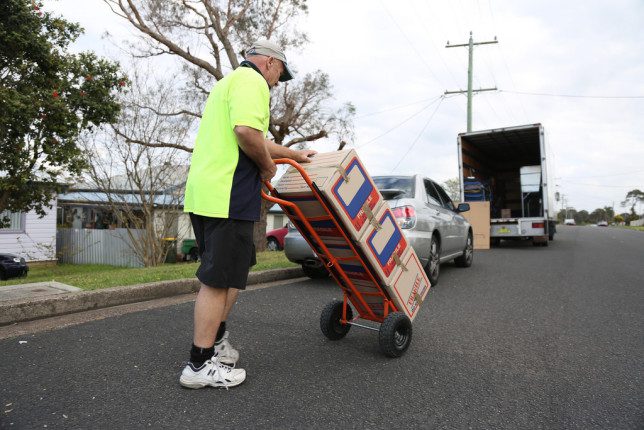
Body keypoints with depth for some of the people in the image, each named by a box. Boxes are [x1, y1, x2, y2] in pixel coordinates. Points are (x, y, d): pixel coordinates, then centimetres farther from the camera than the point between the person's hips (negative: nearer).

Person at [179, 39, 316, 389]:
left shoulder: (228, 82, 29)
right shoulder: (251, 81, -4)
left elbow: (257, 139, 35)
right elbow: (246, 132, -23)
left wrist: (296, 155, 41)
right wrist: (268, 166, -6)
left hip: (202, 195, 10)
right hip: (227, 196, -10)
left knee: (234, 271, 19)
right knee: (219, 279, -4)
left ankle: (217, 341, 29)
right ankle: (200, 365, 6)